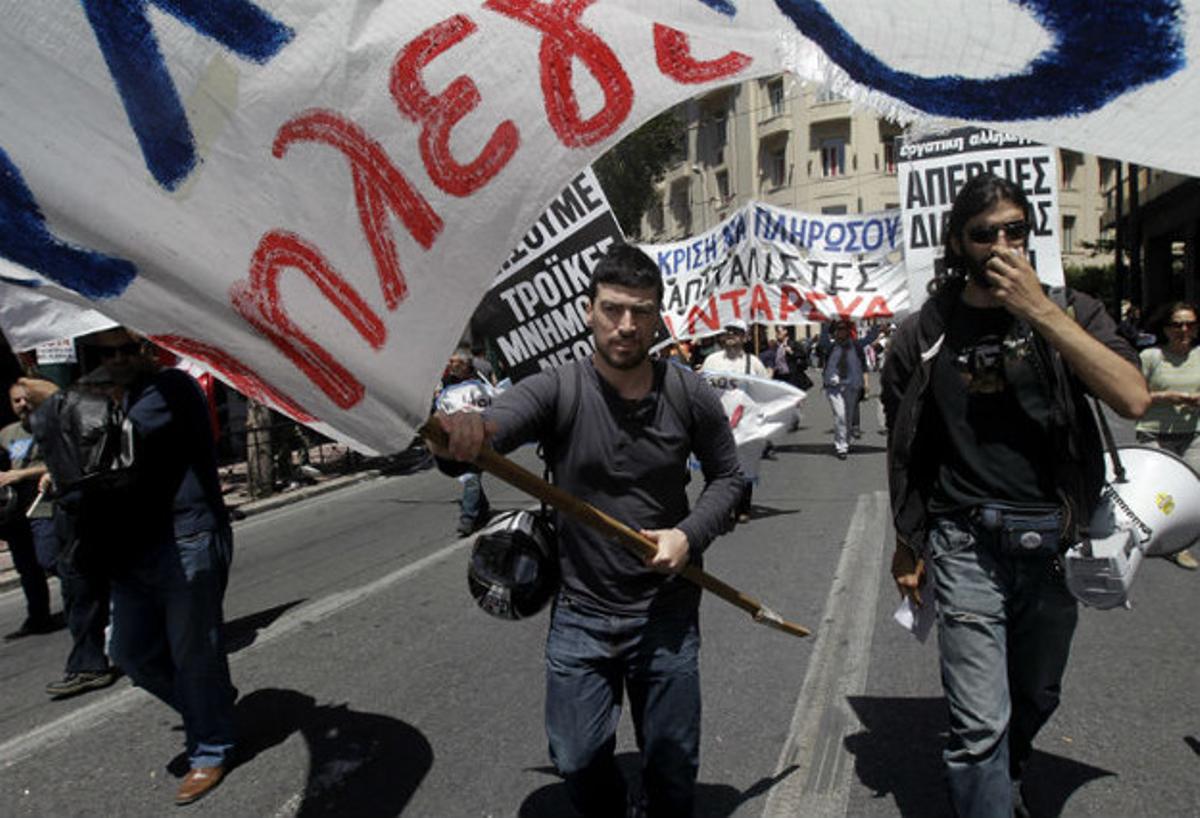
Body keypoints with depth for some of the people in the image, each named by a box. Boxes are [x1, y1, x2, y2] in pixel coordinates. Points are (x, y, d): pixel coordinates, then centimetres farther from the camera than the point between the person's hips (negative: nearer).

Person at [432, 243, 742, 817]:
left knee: (672, 770, 14)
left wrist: (690, 535, -11)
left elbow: (726, 476, 6)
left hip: (667, 616, 1)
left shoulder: (690, 396, -7)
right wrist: (461, 431, -54)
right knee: (579, 762, 12)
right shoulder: (557, 393, -12)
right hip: (580, 616, 0)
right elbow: (493, 426, -30)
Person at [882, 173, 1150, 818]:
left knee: (1036, 698, 21)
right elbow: (902, 449, 6)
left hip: (1054, 541, 3)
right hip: (967, 543, -2)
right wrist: (906, 545, 8)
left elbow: (1133, 399, -15)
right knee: (980, 723, -7)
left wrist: (1040, 311, -18)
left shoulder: (1068, 311, 1)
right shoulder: (923, 334, -1)